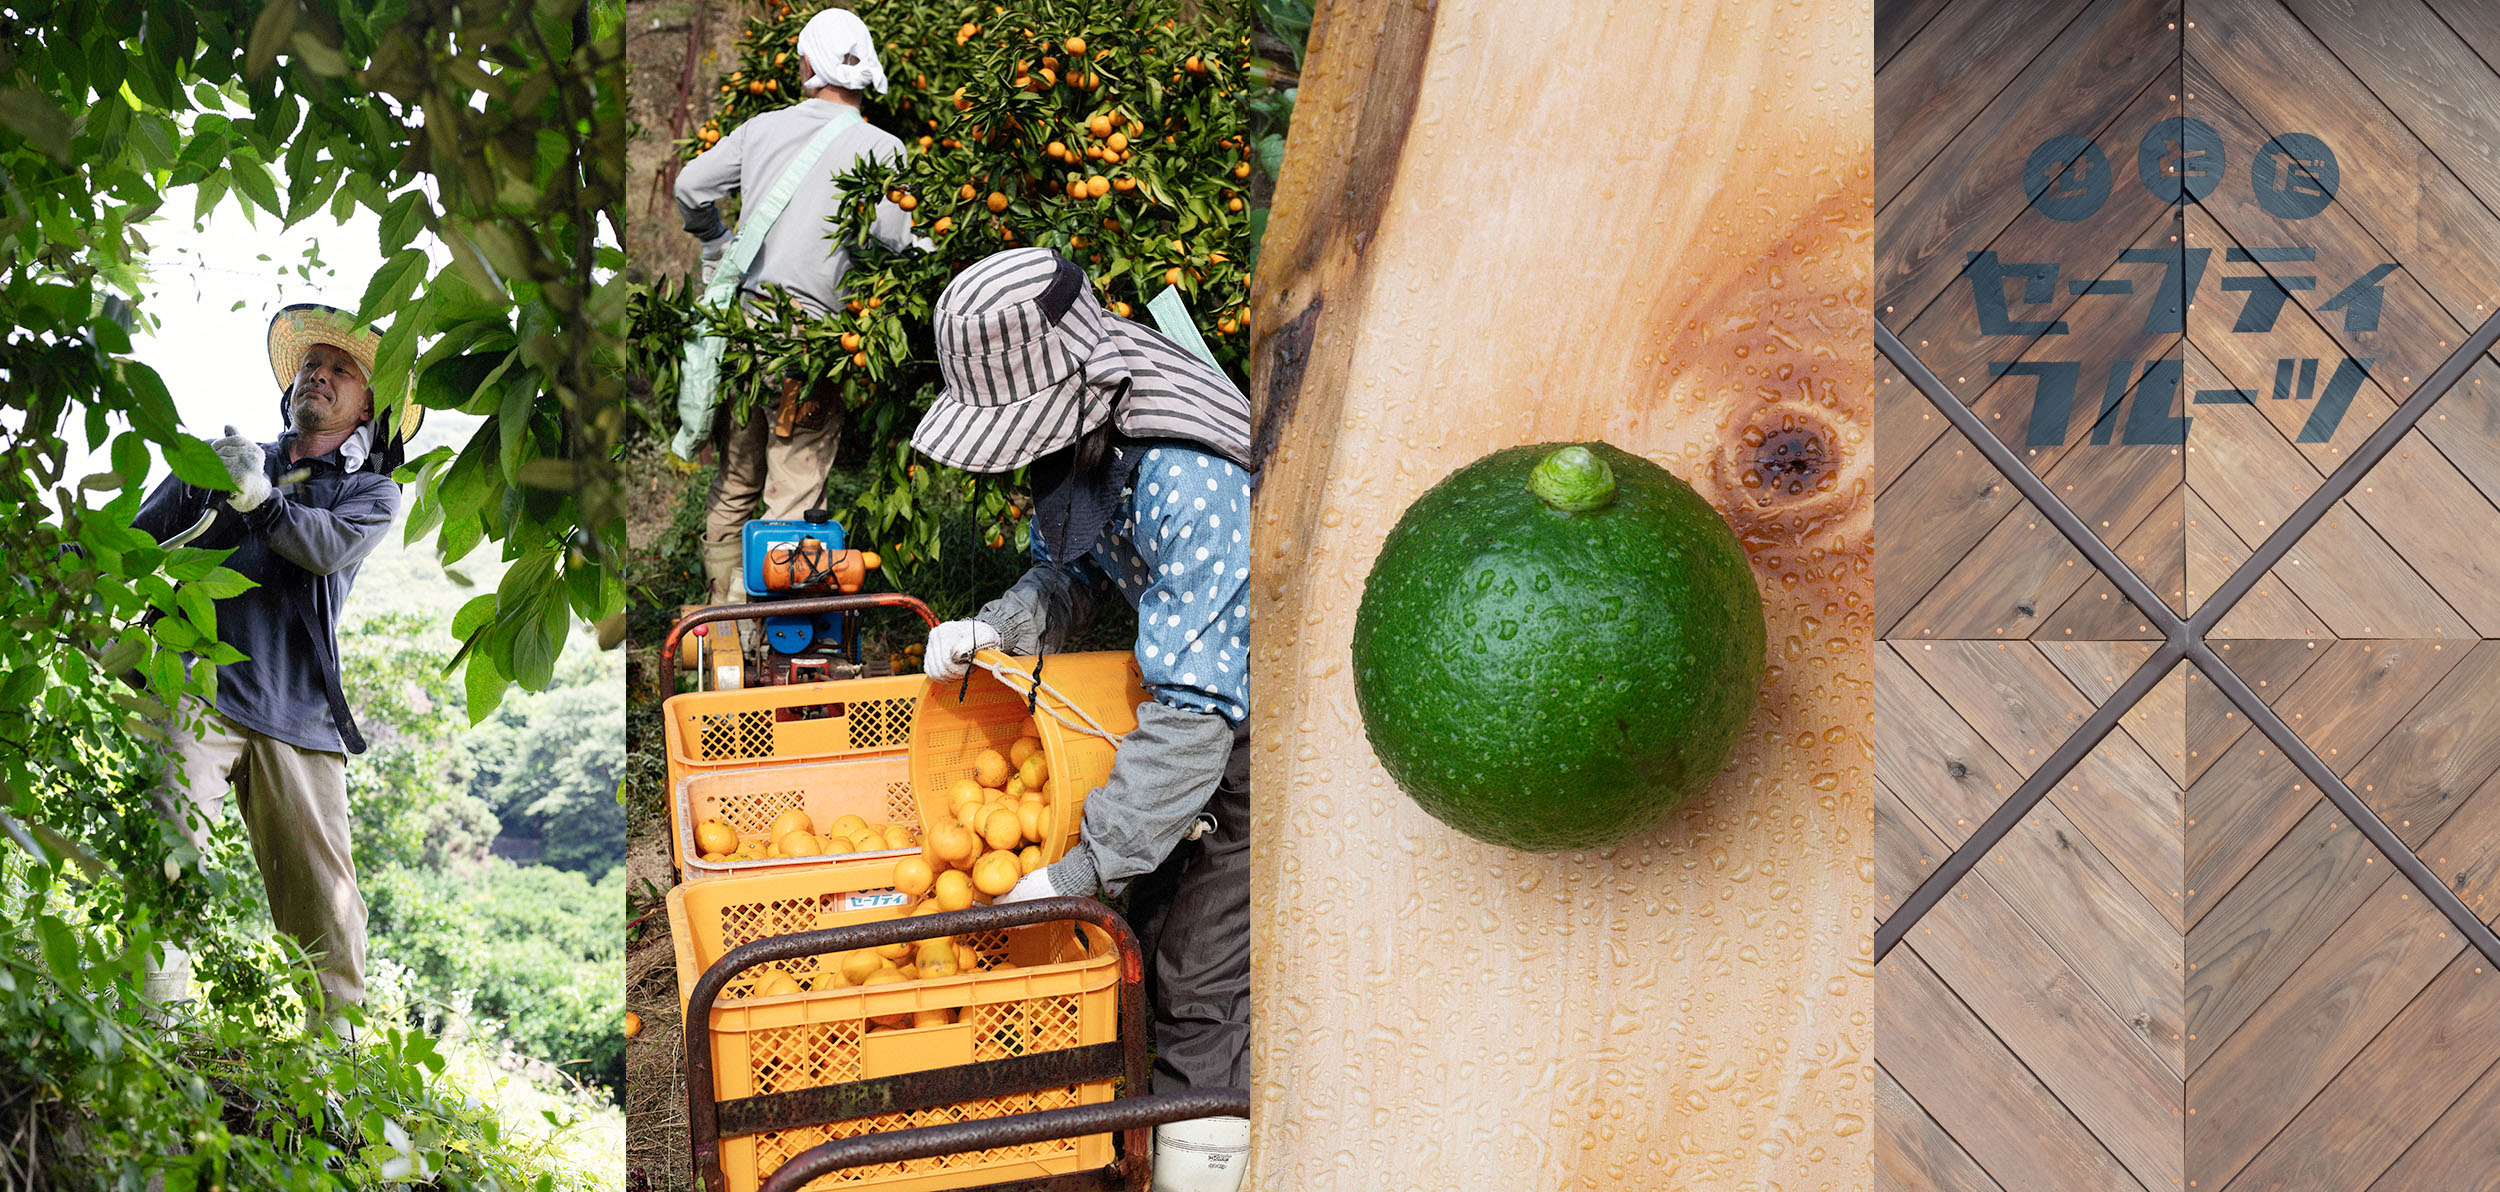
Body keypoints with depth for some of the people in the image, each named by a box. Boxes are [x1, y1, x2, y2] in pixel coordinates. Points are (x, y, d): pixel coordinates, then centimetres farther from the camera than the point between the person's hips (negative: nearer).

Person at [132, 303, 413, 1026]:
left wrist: (260, 497, -21)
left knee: (325, 903, -5)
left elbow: (328, 547, -4)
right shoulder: (223, 459, 23)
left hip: (298, 714, 0)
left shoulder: (372, 492, 19)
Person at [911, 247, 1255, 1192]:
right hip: (1193, 687, 9)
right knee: (1150, 934, 18)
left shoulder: (1192, 485, -36)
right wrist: (995, 629, -13)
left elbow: (1192, 716, -36)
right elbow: (1067, 576, 10)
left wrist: (1077, 873, -35)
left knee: (1199, 991, -5)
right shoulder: (1078, 437, -7)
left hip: (1245, 742, -9)